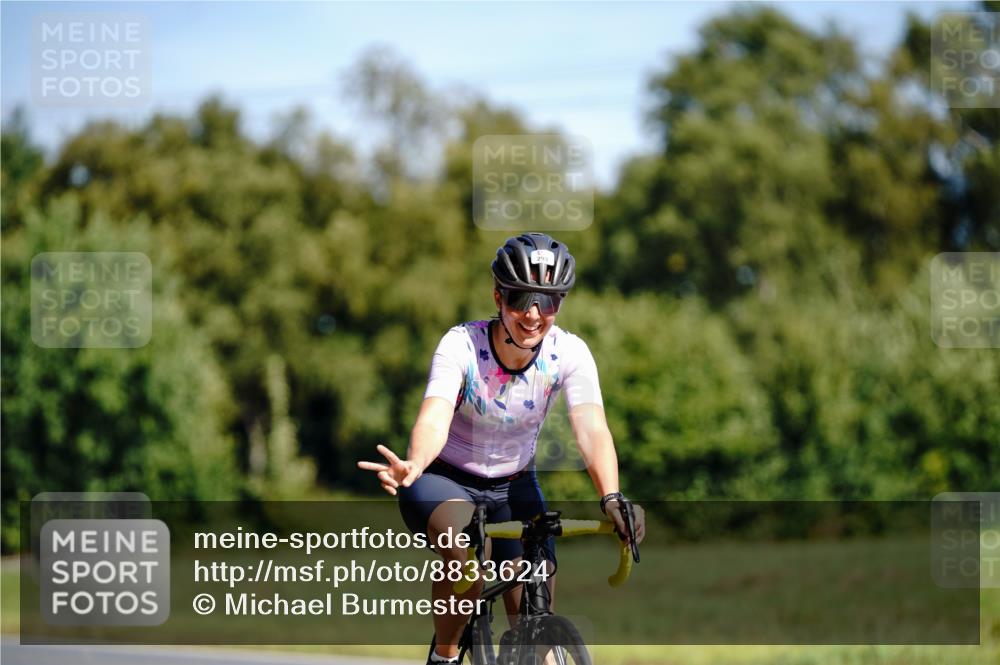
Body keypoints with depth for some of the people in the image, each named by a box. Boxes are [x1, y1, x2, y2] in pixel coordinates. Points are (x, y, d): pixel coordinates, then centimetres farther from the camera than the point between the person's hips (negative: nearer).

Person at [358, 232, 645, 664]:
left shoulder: (569, 353, -18)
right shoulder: (462, 345, -24)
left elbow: (592, 429, -30)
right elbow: (434, 418, -39)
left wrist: (611, 498, -49)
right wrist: (412, 466, -61)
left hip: (513, 486, 3)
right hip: (445, 481, -3)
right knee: (466, 548, -35)